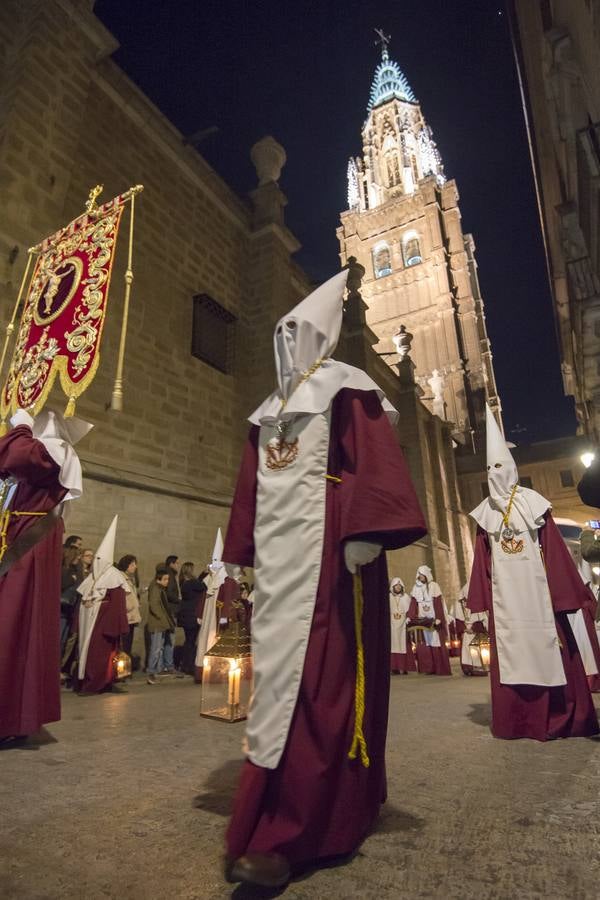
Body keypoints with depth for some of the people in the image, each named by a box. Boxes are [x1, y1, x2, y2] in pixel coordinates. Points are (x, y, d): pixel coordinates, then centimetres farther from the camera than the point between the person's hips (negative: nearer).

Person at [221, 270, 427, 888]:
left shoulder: (345, 389, 3)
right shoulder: (268, 411, 23)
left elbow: (375, 461, -11)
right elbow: (248, 489, 21)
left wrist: (365, 532, -22)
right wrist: (238, 553, 17)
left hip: (326, 548, -7)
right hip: (277, 553, 8)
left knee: (314, 673, -7)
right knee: (280, 668, 9)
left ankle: (284, 832, -1)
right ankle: (328, 806, 24)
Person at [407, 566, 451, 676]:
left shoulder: (434, 586, -2)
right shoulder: (416, 588, 9)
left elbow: (438, 604, -8)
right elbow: (413, 604, 4)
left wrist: (438, 618, -17)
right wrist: (410, 617, -7)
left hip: (434, 620, -3)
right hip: (421, 620, 3)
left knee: (436, 643, -3)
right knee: (423, 645, -1)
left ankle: (440, 669, 3)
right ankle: (427, 668, 1)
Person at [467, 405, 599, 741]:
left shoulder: (532, 501, 1)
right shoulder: (486, 511, 8)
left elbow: (553, 548, -1)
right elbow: (482, 558, 8)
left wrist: (562, 590, -4)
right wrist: (481, 597, 5)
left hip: (535, 587, -2)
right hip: (504, 591, 3)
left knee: (545, 647, 1)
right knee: (512, 651, 5)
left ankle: (556, 718, 14)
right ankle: (520, 721, 13)